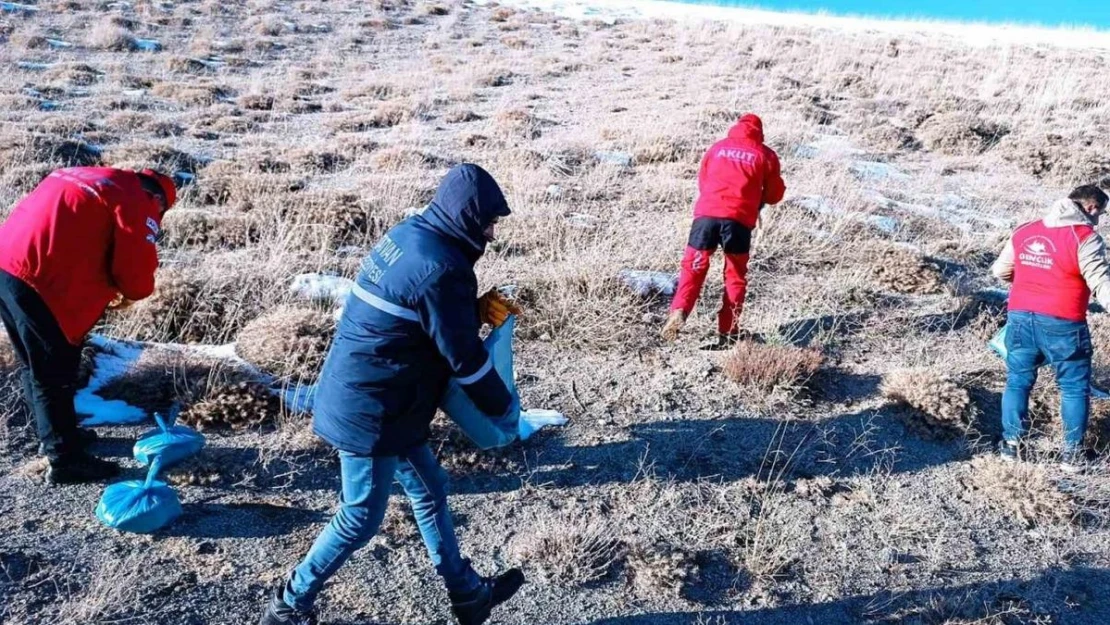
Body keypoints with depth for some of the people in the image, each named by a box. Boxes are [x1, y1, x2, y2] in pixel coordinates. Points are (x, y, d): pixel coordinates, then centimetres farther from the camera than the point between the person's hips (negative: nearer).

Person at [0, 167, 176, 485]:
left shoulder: (85, 178, 23)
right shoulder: (136, 202, -5)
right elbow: (137, 267, -12)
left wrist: (107, 288, 20)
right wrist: (130, 292, 10)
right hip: (38, 280, -9)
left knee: (36, 366, 21)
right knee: (56, 372, 0)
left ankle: (55, 434, 37)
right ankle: (65, 459, 8)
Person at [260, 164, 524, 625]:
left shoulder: (410, 234, 4)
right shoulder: (440, 268, -24)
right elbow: (464, 357, -17)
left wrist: (475, 309, 4)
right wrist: (503, 407, -2)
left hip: (360, 396, 10)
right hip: (370, 409, -10)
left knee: (428, 490, 19)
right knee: (362, 517, 8)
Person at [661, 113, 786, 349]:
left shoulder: (717, 147, 20)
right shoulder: (766, 155, 14)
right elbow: (775, 194, 17)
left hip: (706, 213, 1)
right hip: (739, 219, -1)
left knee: (693, 267, 9)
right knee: (735, 276, 13)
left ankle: (679, 311, -14)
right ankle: (728, 332, 10)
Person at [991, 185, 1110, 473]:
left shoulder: (1023, 232, 9)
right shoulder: (1085, 237, -10)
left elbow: (1000, 270, 17)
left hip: (1020, 318, 5)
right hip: (1062, 324, -5)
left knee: (1018, 381, 16)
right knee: (1075, 387, 11)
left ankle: (1010, 443, 20)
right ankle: (1072, 452, 17)